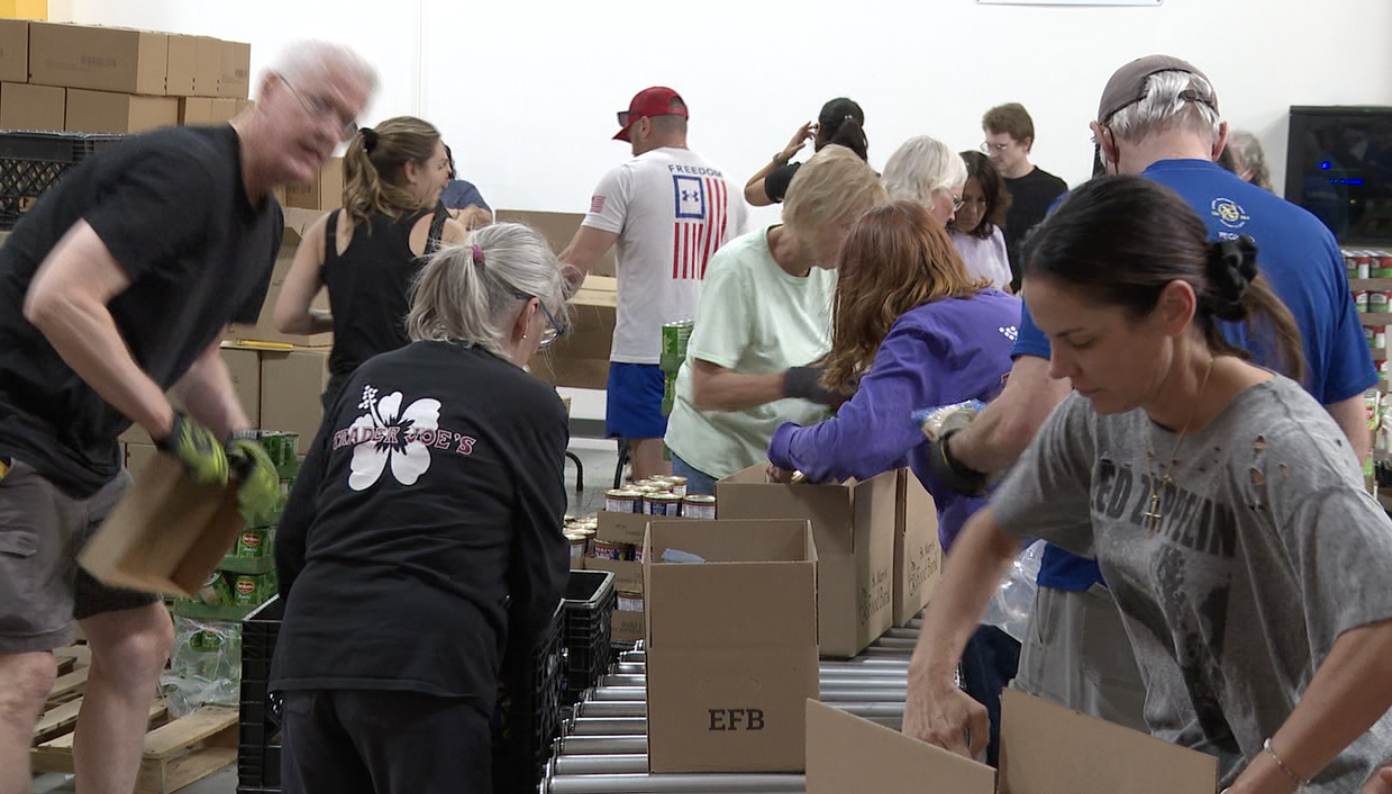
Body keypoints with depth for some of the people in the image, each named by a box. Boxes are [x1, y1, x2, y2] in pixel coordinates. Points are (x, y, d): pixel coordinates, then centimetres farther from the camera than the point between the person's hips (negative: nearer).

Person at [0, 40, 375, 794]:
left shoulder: (262, 219, 13)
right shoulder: (185, 169, -20)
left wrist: (239, 442, 6)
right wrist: (170, 427, -23)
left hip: (84, 448, 11)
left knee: (137, 639, 15)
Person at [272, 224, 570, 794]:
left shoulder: (370, 378, 20)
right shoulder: (530, 403, 7)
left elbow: (292, 536, 18)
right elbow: (541, 570, 8)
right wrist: (511, 652, 25)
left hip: (309, 656, 5)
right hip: (428, 657, -5)